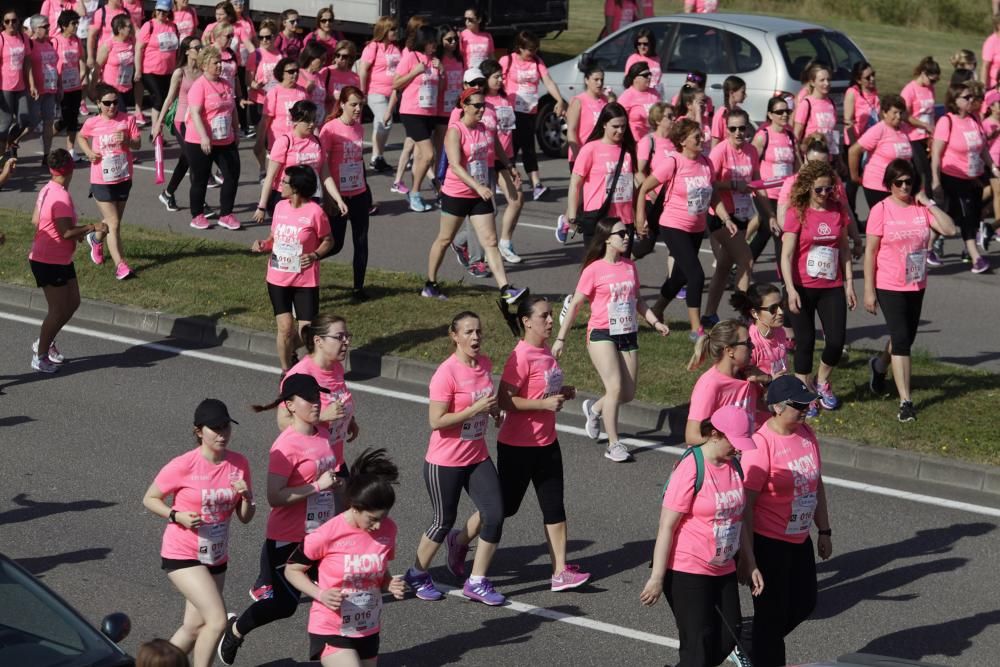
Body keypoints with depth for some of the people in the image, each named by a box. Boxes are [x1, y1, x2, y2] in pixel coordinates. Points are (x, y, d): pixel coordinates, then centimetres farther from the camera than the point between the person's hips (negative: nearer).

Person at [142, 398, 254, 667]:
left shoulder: (239, 464, -2)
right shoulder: (183, 466, -17)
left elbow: (245, 517, 5)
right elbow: (150, 499, -6)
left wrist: (246, 496, -17)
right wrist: (178, 516, -22)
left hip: (216, 557, 6)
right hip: (182, 555, -6)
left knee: (194, 628, 13)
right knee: (217, 621, -17)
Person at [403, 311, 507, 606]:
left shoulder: (484, 364, 2)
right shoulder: (446, 373, -21)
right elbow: (436, 421, -24)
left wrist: (493, 409, 4)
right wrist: (476, 409, -27)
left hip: (477, 457, 6)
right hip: (445, 462, -6)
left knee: (494, 513, -4)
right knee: (444, 521, 7)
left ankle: (477, 582, 16)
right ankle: (417, 574, 32)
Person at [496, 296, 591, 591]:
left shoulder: (545, 352, 6)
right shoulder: (521, 357, -20)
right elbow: (504, 401, -23)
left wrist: (563, 392, 3)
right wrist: (545, 404, -26)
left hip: (546, 443, 8)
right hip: (517, 447, -8)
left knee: (554, 508, 3)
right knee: (504, 506, 7)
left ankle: (560, 572, 4)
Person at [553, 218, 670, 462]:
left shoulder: (630, 266, 8)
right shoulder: (594, 269, -8)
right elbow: (575, 304, -4)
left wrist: (655, 322, 8)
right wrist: (561, 338, -5)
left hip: (628, 334, 6)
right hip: (601, 333, -6)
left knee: (628, 394, 5)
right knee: (615, 387, -19)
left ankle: (594, 409, 35)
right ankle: (614, 445, -10)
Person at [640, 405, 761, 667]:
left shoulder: (734, 466, 6)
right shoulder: (690, 469, -17)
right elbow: (666, 527, -16)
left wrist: (750, 565, 18)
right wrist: (657, 577, -16)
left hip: (723, 571, 8)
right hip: (687, 572, -8)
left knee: (727, 642, 6)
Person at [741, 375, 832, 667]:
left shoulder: (807, 434, 2)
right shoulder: (761, 444, -23)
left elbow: (817, 485, 14)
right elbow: (745, 504, -21)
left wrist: (824, 531, 16)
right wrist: (745, 555, -20)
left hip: (799, 540, 8)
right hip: (768, 543, -8)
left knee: (804, 604, 19)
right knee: (773, 613, 4)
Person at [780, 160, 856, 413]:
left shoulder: (837, 211, 4)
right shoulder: (797, 213, -8)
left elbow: (844, 248, 12)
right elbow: (786, 255, -10)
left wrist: (849, 282, 8)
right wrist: (791, 290, -17)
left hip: (831, 287, 3)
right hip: (803, 288, -3)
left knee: (837, 340, -3)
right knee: (805, 341, 4)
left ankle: (822, 381, 24)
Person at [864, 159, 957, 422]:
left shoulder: (922, 208, 1)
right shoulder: (881, 210, -10)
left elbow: (949, 230, -12)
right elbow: (870, 251, -8)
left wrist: (929, 203, -13)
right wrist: (869, 290, -10)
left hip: (917, 285, 5)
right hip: (889, 286, -5)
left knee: (905, 338, 18)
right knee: (901, 340, -10)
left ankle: (880, 365, 50)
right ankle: (905, 401, -7)